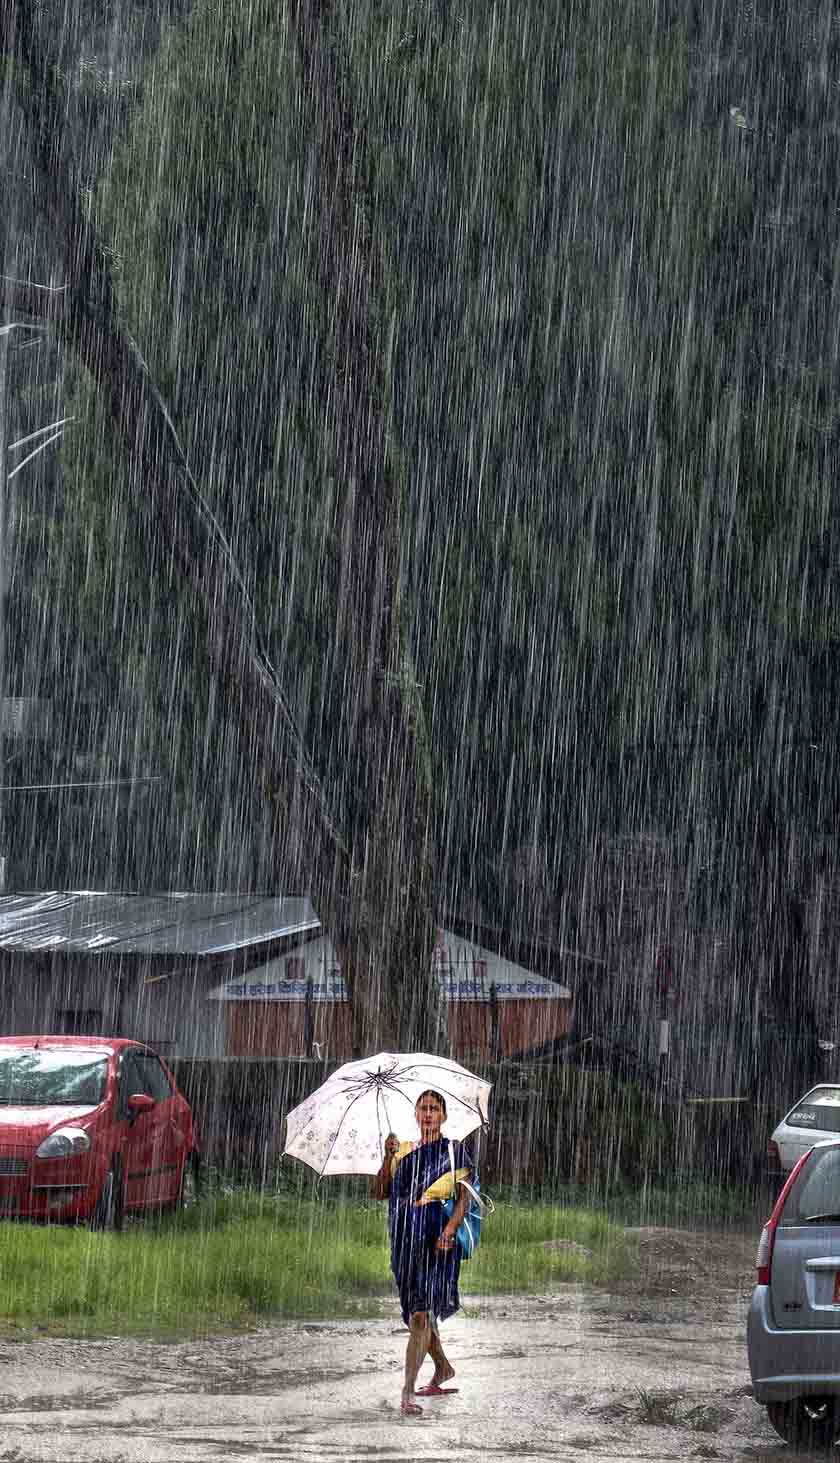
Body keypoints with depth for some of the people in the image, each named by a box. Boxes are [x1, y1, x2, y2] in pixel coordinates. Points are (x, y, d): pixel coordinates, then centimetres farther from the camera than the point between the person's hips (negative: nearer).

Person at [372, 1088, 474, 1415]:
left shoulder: (455, 1151, 4)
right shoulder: (404, 1152, 16)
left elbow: (464, 1197, -4)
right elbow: (379, 1192, 9)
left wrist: (449, 1230, -19)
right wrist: (389, 1157, -5)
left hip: (437, 1239, -6)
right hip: (405, 1238, 6)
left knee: (421, 1313, -15)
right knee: (416, 1310, 14)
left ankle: (408, 1392, -21)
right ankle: (443, 1368, 37)